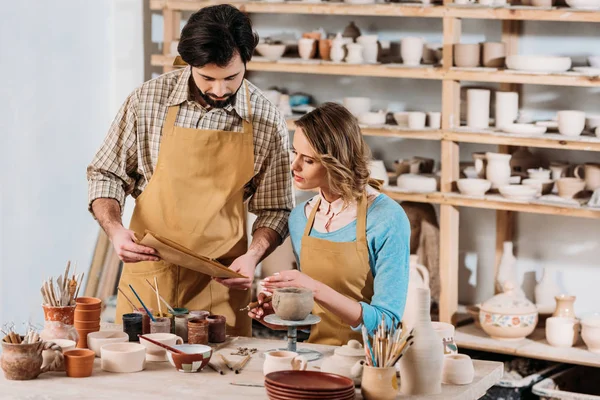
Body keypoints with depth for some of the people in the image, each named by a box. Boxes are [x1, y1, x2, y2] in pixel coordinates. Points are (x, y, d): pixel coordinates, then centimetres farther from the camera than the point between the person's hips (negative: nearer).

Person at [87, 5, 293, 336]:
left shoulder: (266, 122, -4)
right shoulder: (148, 101, -4)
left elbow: (275, 210, 6)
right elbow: (106, 174, 6)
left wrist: (252, 256, -12)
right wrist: (114, 230, -11)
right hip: (148, 272, 0)